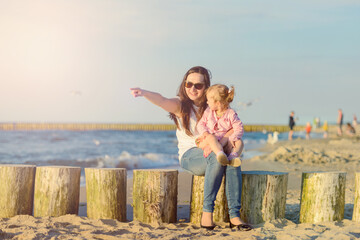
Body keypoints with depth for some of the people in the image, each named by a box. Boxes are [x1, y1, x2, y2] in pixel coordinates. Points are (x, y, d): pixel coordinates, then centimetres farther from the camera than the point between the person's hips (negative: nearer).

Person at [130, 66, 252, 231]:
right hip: (190, 155, -2)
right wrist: (144, 93, -44)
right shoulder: (181, 104, 0)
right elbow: (163, 101, -23)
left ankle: (234, 216, -32)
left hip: (213, 151, 2)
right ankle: (207, 212, -30)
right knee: (217, 157, -35)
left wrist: (222, 141, -24)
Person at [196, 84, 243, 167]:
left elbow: (239, 128, -4)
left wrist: (232, 138, -22)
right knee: (211, 137, -34)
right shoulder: (208, 112, 12)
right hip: (212, 141, 1)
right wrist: (204, 132, -9)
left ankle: (233, 155, -53)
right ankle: (220, 154, -60)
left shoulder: (231, 114, 1)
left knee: (239, 142, -25)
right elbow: (201, 124, 14)